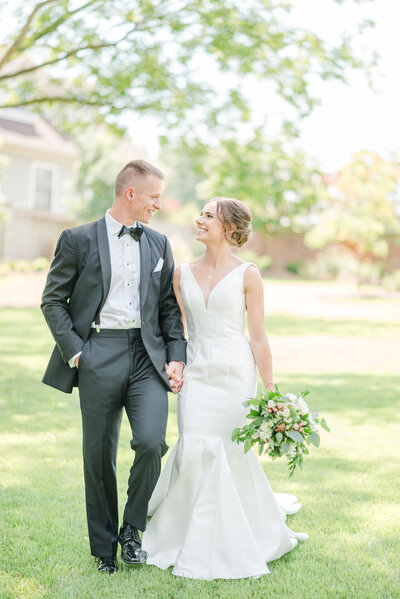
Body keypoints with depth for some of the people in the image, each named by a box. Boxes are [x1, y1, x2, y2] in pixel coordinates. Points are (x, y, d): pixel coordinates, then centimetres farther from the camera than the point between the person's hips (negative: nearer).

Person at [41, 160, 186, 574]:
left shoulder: (159, 244, 13)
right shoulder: (78, 240, 2)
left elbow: (169, 306, 14)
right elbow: (53, 301, 2)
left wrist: (176, 357, 3)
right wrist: (74, 351, -7)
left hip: (147, 356, 2)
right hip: (98, 357, -2)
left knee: (151, 443, -15)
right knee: (99, 455, 5)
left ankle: (131, 528, 10)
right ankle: (104, 547, 22)